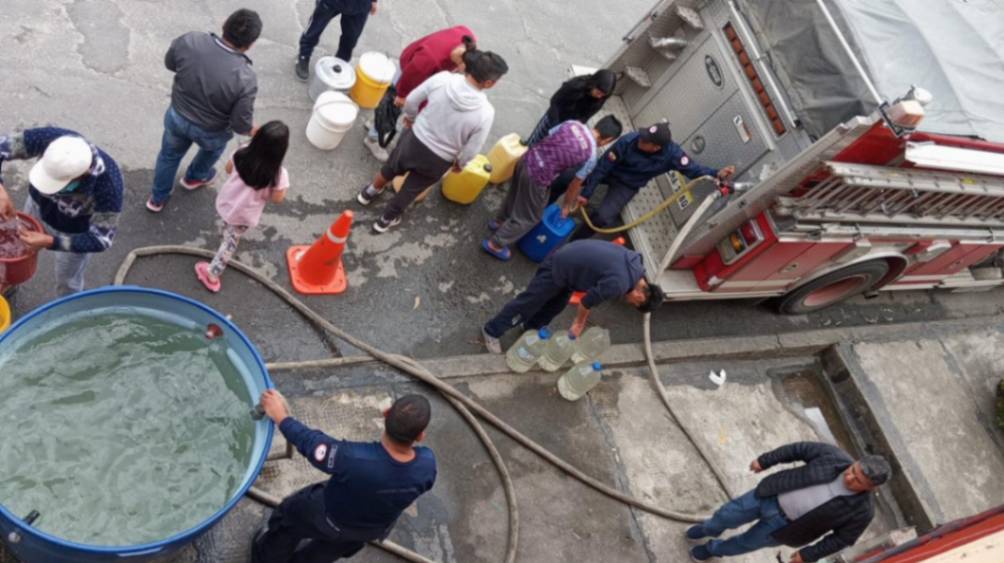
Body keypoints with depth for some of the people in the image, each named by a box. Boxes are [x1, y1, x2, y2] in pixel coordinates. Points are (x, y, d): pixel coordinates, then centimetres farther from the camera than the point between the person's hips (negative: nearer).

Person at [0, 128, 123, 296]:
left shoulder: (108, 184, -45)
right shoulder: (51, 137, -38)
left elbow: (101, 239, -33)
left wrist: (49, 242, -40)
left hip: (76, 231, -3)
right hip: (39, 206, 4)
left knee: (67, 281, 22)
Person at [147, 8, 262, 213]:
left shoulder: (189, 41, -25)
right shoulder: (245, 79, -36)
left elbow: (169, 63, -3)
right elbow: (241, 125, -25)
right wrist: (256, 132, -3)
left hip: (176, 116, 3)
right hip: (210, 132, -2)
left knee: (169, 155, 31)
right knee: (213, 148, 35)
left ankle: (157, 198, 52)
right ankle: (194, 177, 63)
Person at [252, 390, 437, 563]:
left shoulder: (354, 458, -46)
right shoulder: (427, 464, -35)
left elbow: (309, 442, -27)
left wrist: (280, 416, -10)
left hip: (330, 520, -3)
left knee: (288, 516, 30)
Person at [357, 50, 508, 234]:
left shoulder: (442, 78, -24)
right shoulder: (485, 112, -31)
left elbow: (411, 100, -9)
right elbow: (471, 150, -18)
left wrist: (410, 117, 13)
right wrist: (460, 163, 4)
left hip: (415, 140, 2)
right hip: (438, 160, -2)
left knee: (390, 169, 33)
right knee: (411, 189, 27)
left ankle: (369, 193, 61)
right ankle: (386, 220, 50)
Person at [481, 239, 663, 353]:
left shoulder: (635, 261, -4)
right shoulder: (618, 285, -31)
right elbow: (588, 301, -18)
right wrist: (579, 323, 2)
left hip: (568, 257, 8)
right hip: (559, 268, -8)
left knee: (557, 304, 25)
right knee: (530, 302, 7)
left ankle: (531, 328, 49)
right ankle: (492, 331, 25)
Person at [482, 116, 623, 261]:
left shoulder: (573, 123, 3)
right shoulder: (591, 156, -11)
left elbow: (544, 138, 11)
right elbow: (576, 183, 1)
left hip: (527, 159, 7)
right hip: (537, 177, -7)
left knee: (515, 194, 35)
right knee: (529, 217, 17)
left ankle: (499, 221, 59)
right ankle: (495, 244, 29)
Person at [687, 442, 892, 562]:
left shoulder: (862, 510, -23)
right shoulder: (835, 456, -21)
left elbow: (843, 538, -9)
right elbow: (800, 449, -7)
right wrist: (765, 461, -1)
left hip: (784, 523, -2)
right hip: (771, 496, 2)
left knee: (746, 542, 17)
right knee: (726, 515, 14)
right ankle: (710, 529, 52)